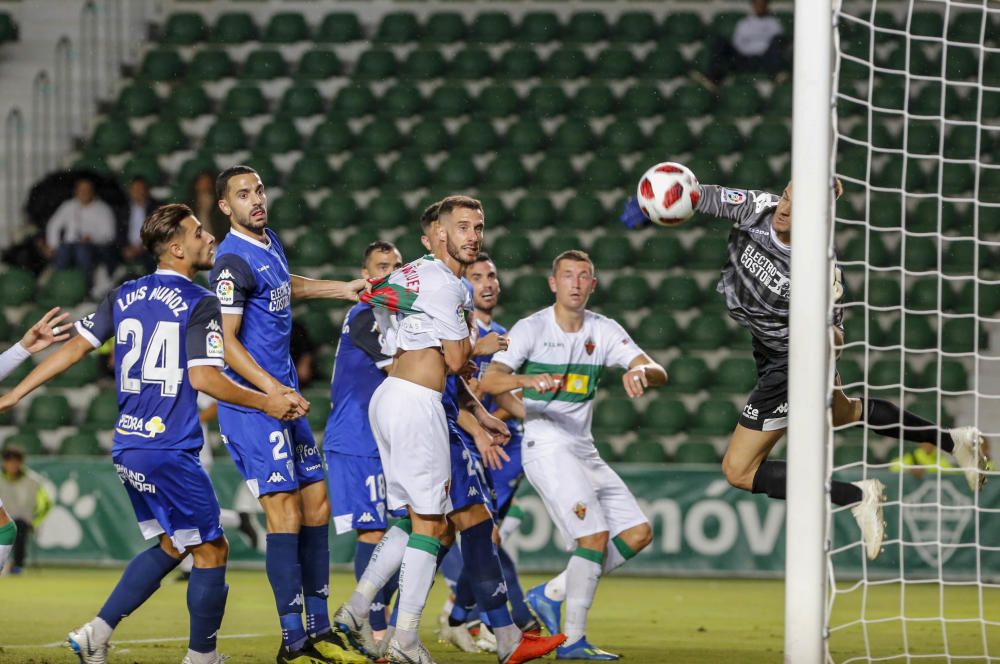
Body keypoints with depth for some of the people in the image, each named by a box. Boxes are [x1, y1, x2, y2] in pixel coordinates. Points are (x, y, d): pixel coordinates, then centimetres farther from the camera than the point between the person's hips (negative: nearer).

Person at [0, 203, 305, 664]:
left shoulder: (124, 296, 10)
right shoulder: (200, 304, -9)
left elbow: (75, 348, 8)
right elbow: (203, 378, -17)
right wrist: (266, 403, -6)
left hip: (127, 448, 8)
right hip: (169, 450, -8)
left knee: (171, 545, 20)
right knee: (211, 550, 4)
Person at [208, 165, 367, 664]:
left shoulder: (270, 243, 14)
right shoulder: (234, 261, -14)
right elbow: (225, 342, -19)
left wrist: (341, 289, 38)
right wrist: (272, 390, -27)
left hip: (284, 396, 9)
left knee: (316, 505, 9)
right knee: (286, 514, -13)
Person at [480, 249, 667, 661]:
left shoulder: (604, 331, 6)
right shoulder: (532, 329, -8)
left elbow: (659, 374, -4)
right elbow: (488, 381, -21)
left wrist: (641, 372, -28)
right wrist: (528, 380, -41)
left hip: (584, 452, 7)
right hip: (546, 450, -7)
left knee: (638, 534, 4)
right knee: (595, 536, -18)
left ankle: (551, 594, 11)